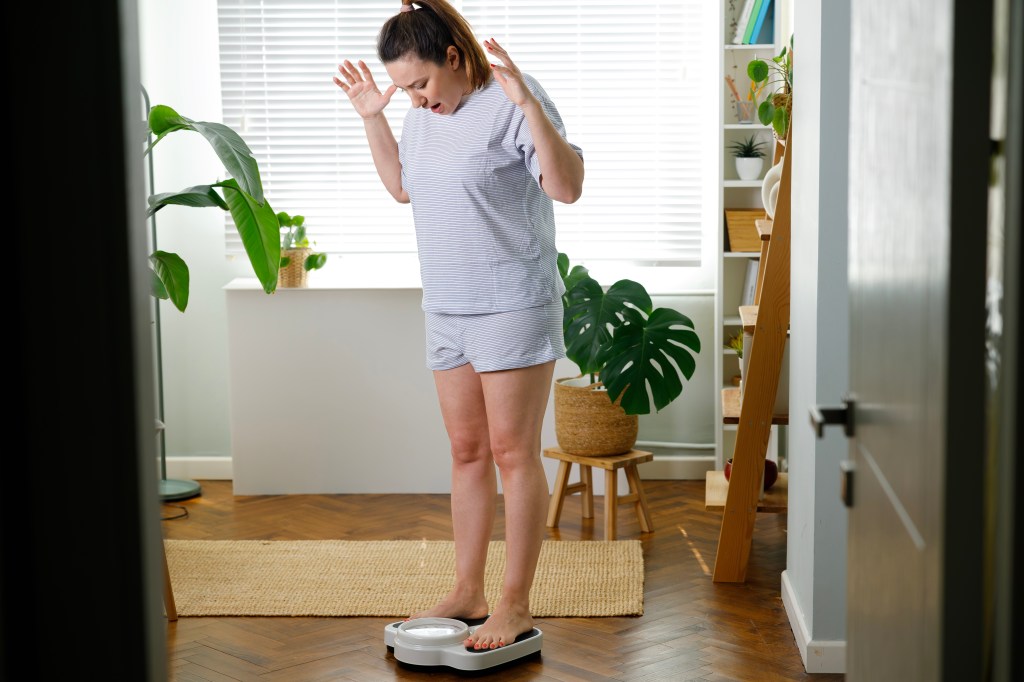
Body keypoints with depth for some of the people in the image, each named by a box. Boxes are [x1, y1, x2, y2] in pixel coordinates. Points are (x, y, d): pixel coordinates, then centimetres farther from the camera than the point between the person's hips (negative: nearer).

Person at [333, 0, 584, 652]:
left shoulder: (511, 102, -14)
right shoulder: (425, 111, 9)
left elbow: (568, 186, -23)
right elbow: (401, 185, 24)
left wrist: (528, 102, -32)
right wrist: (373, 118, 12)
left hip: (512, 307, -8)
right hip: (447, 308, 8)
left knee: (513, 451, -3)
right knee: (467, 449, 13)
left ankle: (516, 605, 5)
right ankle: (468, 593, 22)